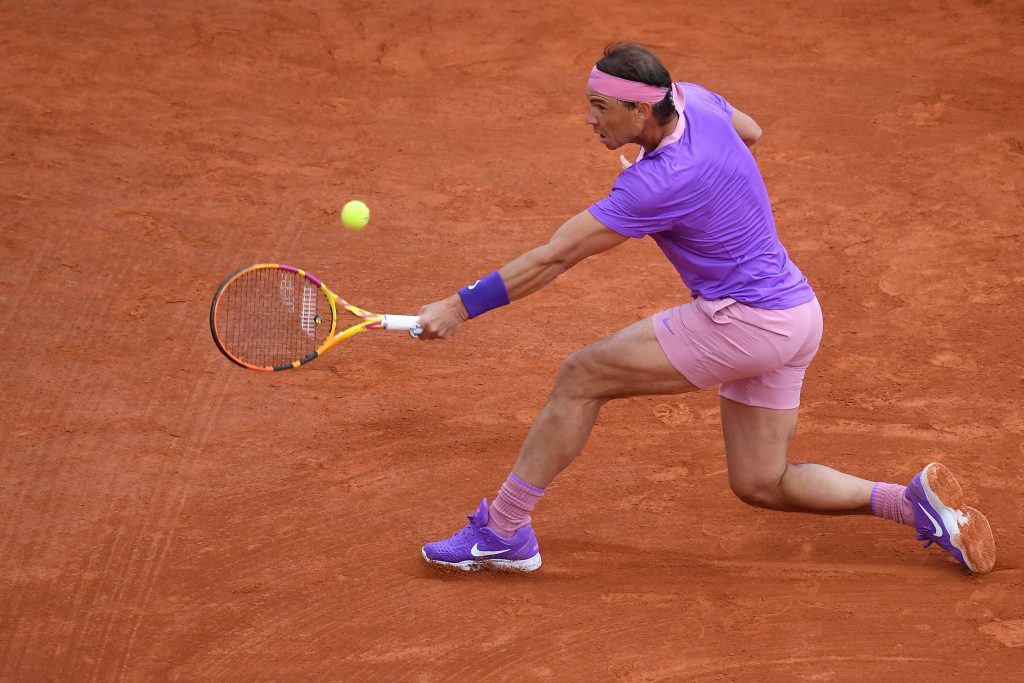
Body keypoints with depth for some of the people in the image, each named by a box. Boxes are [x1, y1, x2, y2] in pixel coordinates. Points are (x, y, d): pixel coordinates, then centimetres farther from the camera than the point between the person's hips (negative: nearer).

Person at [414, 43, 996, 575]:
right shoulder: (691, 98, 0)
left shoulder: (658, 184, -24)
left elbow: (554, 257, -21)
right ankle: (913, 500, 8)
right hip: (795, 312, 10)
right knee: (760, 484, 16)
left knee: (581, 377, -5)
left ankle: (503, 531, 0)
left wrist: (462, 307, -16)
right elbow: (750, 132, 26)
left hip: (742, 321, -10)